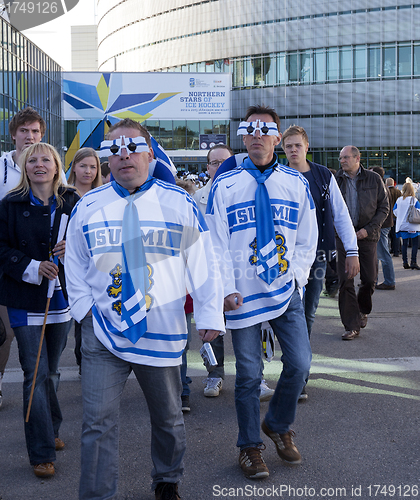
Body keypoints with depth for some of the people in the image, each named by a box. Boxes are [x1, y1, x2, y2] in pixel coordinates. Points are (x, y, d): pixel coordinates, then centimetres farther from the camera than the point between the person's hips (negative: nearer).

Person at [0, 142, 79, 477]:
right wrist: (32, 268, -18)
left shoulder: (72, 203, 3)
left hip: (62, 297, 2)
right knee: (36, 374, -3)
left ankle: (50, 430, 35)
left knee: (52, 371, 16)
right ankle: (42, 453, 5)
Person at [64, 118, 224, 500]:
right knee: (98, 422, -3)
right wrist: (85, 307, 2)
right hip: (103, 332, 0)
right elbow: (75, 262, 13)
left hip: (162, 332, 0)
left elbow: (202, 263, 1)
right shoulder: (87, 206, 2)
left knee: (168, 417, 17)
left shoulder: (180, 204, -2)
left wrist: (210, 316, -3)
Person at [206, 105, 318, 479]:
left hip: (285, 291, 2)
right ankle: (250, 446, 22)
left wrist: (295, 276, -2)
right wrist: (227, 289, -9)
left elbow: (307, 239, 9)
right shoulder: (225, 186, 0)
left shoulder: (296, 183, 6)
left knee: (300, 363, 0)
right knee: (248, 374, 4)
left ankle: (278, 425, 28)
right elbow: (216, 243, -2)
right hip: (243, 294, -2)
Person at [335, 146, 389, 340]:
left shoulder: (373, 179, 2)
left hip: (367, 236, 0)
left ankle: (363, 310, 33)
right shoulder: (335, 180, 4)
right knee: (346, 280, -6)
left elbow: (384, 207, 3)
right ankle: (352, 326, 1)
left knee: (370, 279, 3)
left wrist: (368, 229, -8)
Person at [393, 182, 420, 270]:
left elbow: (395, 211, 9)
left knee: (404, 244, 10)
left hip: (402, 225, 5)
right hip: (412, 226, -4)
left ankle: (405, 262, 10)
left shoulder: (399, 200, 1)